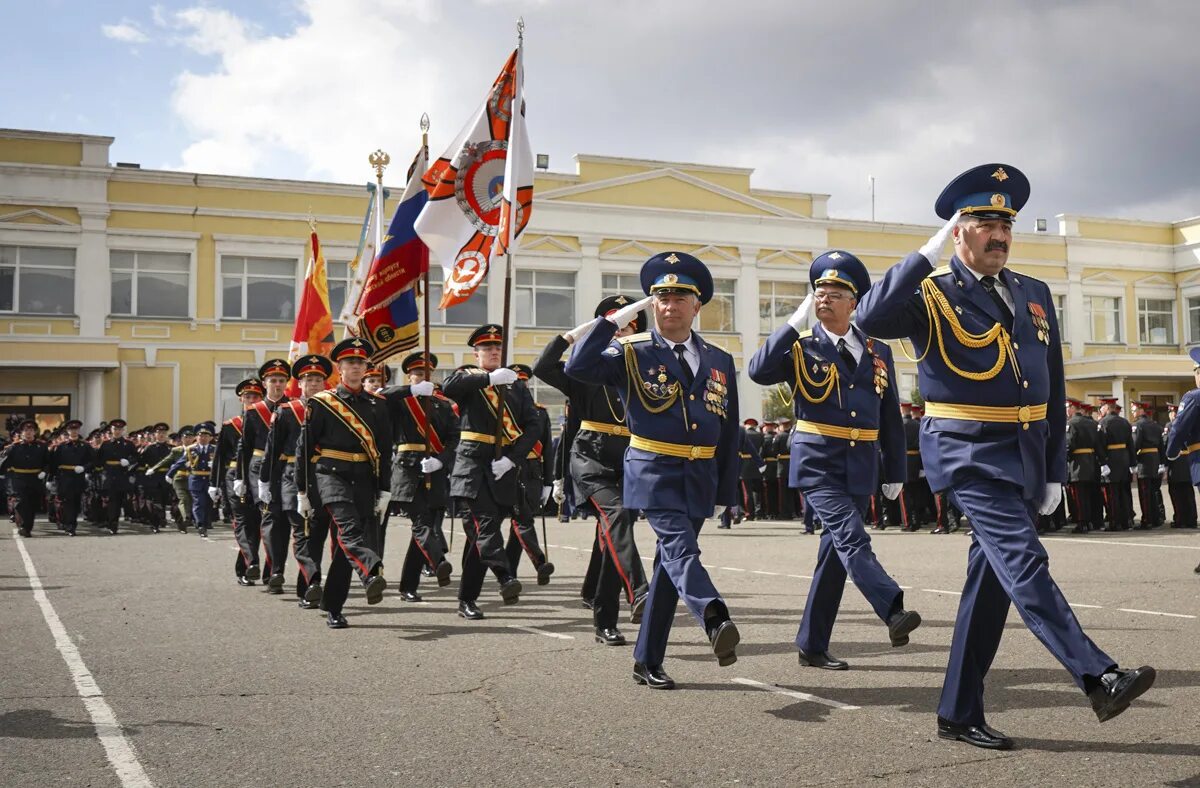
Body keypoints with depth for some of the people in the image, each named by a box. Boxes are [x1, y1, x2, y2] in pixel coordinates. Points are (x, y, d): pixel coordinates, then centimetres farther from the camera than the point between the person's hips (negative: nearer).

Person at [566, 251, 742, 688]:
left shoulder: (720, 363, 12)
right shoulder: (632, 353, 1)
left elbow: (729, 433, 14)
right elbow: (578, 367, -15)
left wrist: (727, 492, 11)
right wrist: (615, 318, -15)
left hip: (701, 478, 4)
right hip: (653, 472, -4)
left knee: (670, 563, 8)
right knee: (680, 548, -24)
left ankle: (647, 661, 16)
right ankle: (715, 621, -46)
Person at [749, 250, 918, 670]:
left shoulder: (878, 351, 10)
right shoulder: (801, 347, -2)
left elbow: (890, 417, 14)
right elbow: (759, 371, -22)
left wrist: (895, 472, 13)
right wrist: (795, 324, -21)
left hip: (861, 467, 4)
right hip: (817, 463, -4)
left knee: (836, 551, 8)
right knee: (852, 538, -21)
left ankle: (812, 644, 17)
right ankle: (893, 611, -32)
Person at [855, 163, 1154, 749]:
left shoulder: (1035, 295, 14)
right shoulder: (932, 294, -3)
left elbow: (1052, 389, 16)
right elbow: (870, 319, -25)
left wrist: (1054, 470, 12)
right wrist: (929, 253, -21)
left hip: (1025, 455, 6)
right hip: (969, 454, -6)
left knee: (993, 578, 8)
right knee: (1025, 565, -19)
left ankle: (959, 713, 17)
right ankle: (1100, 679, -19)